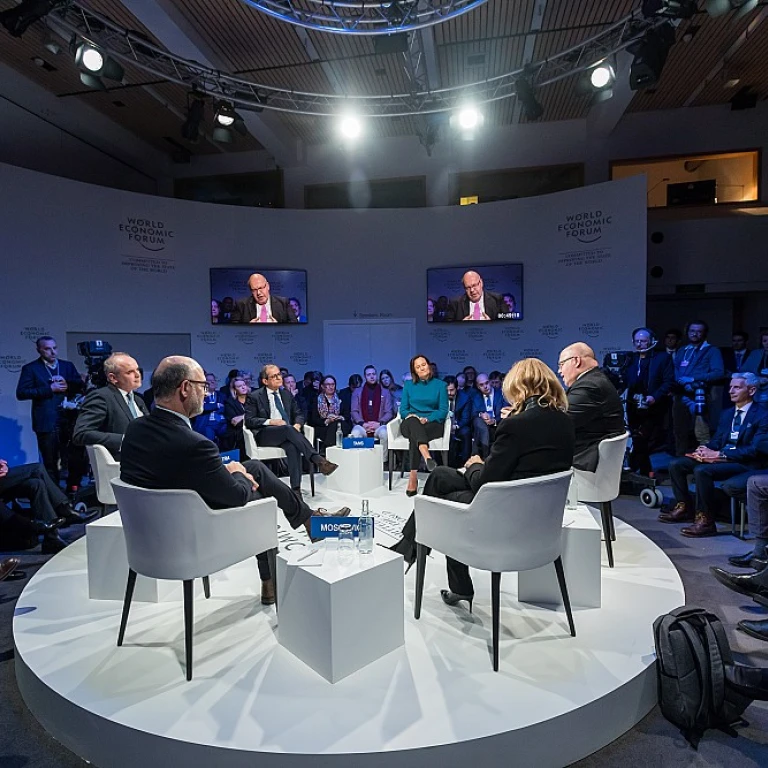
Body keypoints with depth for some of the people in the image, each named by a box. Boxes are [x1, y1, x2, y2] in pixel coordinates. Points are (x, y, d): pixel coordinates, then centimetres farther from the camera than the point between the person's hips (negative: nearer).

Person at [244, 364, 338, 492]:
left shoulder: (287, 394, 18)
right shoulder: (254, 397, 5)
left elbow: (298, 414, 19)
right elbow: (249, 421, -3)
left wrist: (297, 424, -6)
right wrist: (271, 421, -17)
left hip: (286, 434, 3)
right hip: (264, 435, -3)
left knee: (293, 447, -34)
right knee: (288, 428, -35)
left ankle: (296, 488, -40)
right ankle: (318, 460, -44)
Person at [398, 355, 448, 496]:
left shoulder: (440, 385, 10)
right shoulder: (408, 385, 16)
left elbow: (443, 411, 1)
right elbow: (403, 410, 11)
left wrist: (427, 419, -16)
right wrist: (410, 415, -13)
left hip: (432, 423, 0)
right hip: (410, 424, 1)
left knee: (414, 437, -37)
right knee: (413, 421, -39)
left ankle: (413, 477, -46)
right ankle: (427, 456, -65)